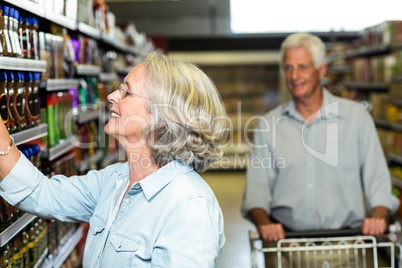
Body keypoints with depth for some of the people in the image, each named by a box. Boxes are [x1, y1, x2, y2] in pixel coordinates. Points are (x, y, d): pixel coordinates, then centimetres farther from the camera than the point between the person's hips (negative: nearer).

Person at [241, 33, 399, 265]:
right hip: (287, 237, 1)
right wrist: (263, 222, -11)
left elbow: (378, 179, 7)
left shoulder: (356, 116, 9)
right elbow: (257, 186, 7)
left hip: (346, 236, 0)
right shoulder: (268, 124, 11)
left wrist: (378, 216, -10)